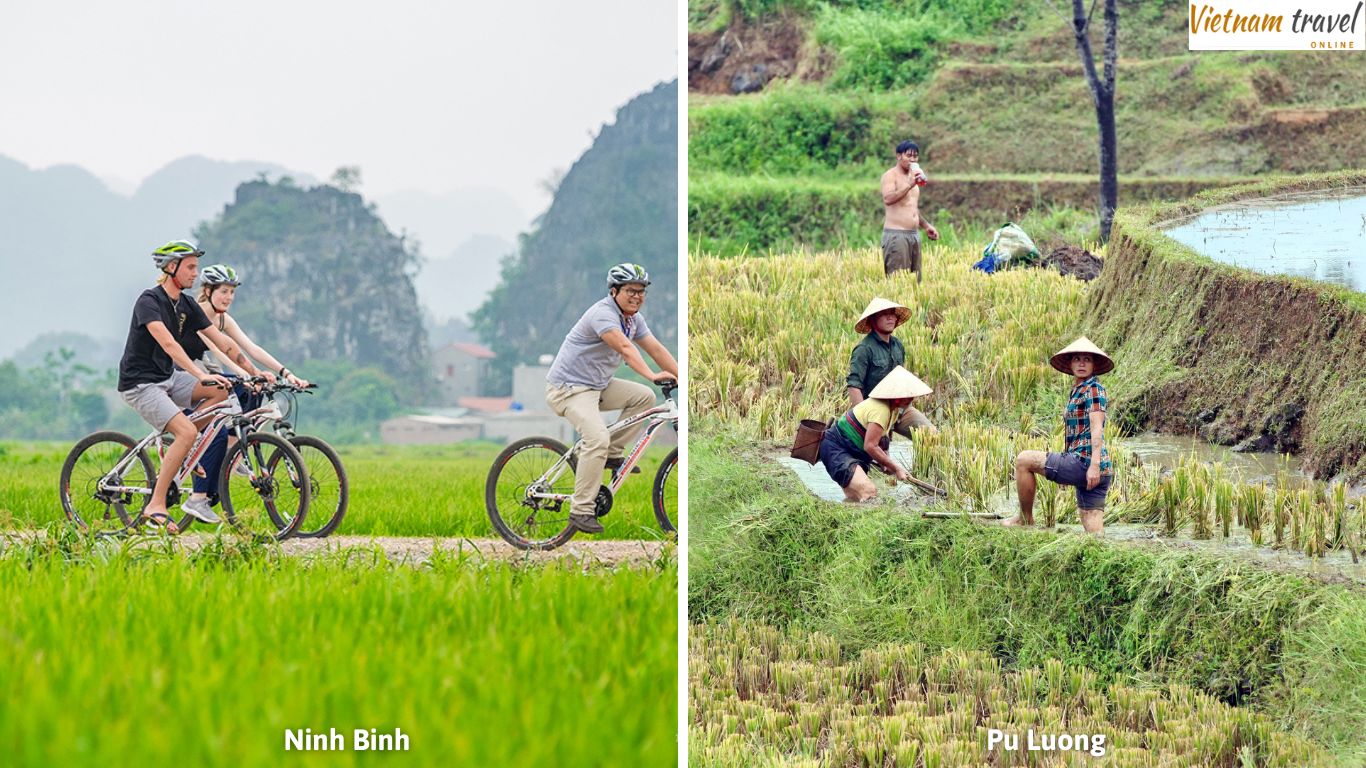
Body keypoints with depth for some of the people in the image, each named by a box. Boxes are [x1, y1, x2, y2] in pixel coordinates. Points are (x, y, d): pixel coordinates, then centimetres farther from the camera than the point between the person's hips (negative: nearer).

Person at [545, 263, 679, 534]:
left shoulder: (633, 318, 8)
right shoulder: (603, 313, -22)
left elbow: (656, 349, 5)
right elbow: (625, 347, -35)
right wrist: (652, 375, -46)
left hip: (597, 385, 9)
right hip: (569, 387, -9)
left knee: (644, 396, 2)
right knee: (598, 438, -27)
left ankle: (613, 453, 9)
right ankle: (581, 511, -22)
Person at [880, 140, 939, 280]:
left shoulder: (912, 176, 21)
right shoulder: (891, 175, -5)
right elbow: (888, 199, -24)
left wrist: (926, 225, 23)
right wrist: (910, 185, -27)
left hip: (914, 235, 8)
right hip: (896, 235, -8)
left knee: (915, 279, 2)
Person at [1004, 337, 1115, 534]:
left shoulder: (1093, 389, -5)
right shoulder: (1078, 391, 24)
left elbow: (1097, 430, -16)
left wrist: (1094, 465, -25)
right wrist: (1067, 472, 30)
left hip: (1084, 463, -9)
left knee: (1023, 460, -3)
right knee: (1093, 535, 3)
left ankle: (1026, 519, 4)